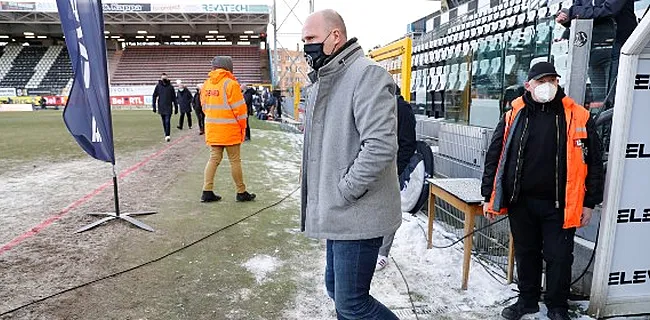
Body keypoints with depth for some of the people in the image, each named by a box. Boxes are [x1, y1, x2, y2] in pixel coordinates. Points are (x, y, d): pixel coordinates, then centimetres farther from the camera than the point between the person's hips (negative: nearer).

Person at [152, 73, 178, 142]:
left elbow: (174, 98, 5)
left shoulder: (170, 86, 1)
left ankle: (167, 135, -14)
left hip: (168, 107, -2)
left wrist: (176, 107, 4)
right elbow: (154, 96, 6)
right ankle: (167, 134, 20)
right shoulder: (158, 86, 4)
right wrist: (154, 106, 1)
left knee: (167, 121, -12)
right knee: (164, 122, 9)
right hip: (161, 107, 2)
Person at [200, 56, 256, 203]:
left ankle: (207, 191, 10)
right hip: (230, 130, -6)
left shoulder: (206, 84, 9)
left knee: (214, 158, 13)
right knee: (235, 161, 3)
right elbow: (239, 108, -12)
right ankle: (241, 192, 13)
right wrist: (243, 127, 0)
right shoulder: (230, 83, -12)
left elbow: (205, 106, 15)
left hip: (212, 130, 6)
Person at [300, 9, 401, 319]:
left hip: (357, 215, -9)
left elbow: (380, 145, -26)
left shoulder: (367, 74, -15)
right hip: (337, 213, 10)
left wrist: (344, 192, -18)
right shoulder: (323, 81, 15)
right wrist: (326, 194, 13)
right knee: (337, 289, 20)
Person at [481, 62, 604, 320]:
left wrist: (589, 202, 0)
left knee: (559, 257, 8)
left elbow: (594, 163, 2)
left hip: (559, 205, -1)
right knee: (525, 254, 15)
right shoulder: (514, 116, 1)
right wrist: (489, 197, 1)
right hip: (520, 202, 2)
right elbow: (494, 157, 3)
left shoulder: (578, 118, -1)